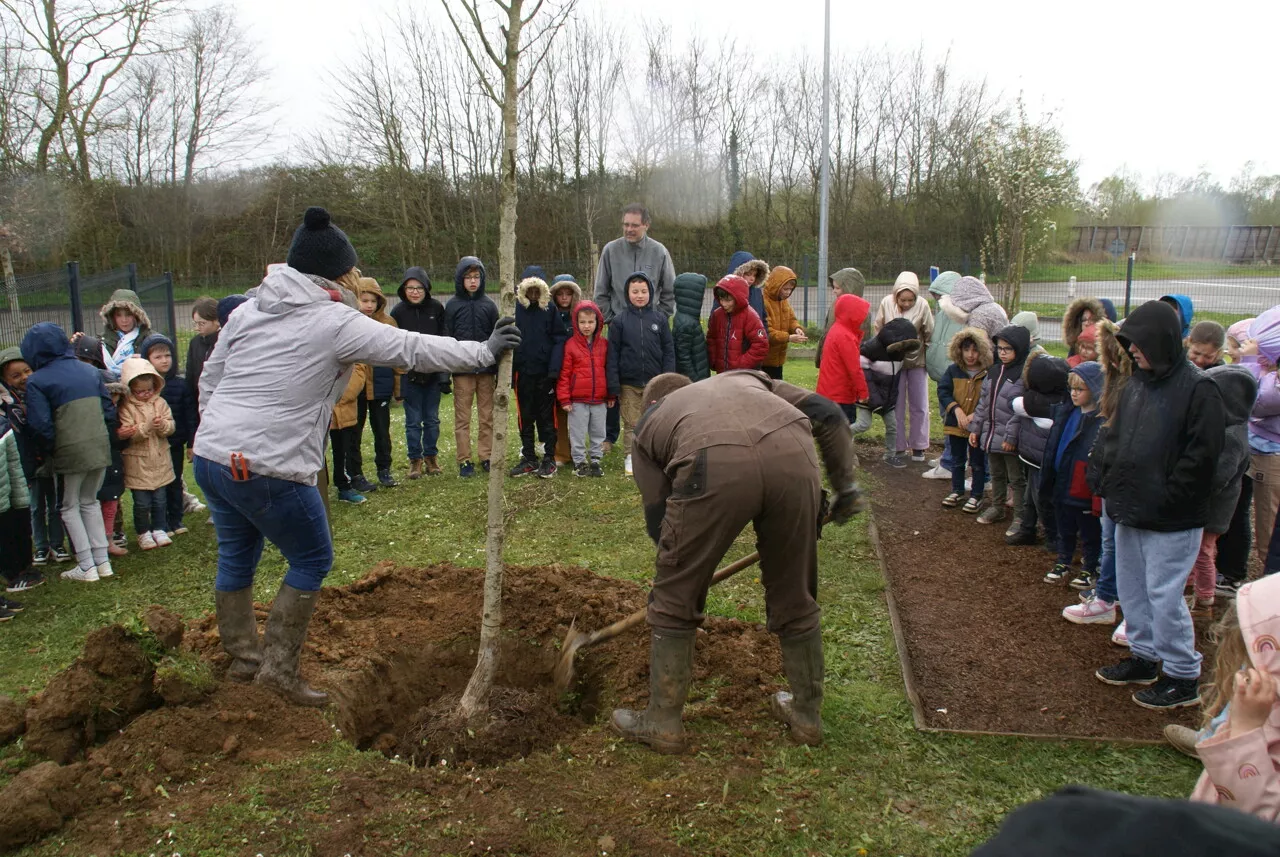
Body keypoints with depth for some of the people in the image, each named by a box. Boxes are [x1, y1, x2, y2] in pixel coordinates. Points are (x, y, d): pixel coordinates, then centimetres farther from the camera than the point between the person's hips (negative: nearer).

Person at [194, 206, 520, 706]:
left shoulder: (247, 310, 11)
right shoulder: (335, 323, -9)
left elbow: (209, 379, 16)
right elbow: (415, 350, -6)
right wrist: (484, 351, 4)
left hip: (211, 455, 8)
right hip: (270, 470, -8)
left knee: (236, 556, 21)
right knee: (312, 560, 10)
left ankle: (243, 658, 36)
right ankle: (279, 667, 12)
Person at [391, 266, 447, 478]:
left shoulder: (436, 308, -2)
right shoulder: (398, 312, -5)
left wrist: (444, 373, -2)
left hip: (433, 374, 1)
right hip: (409, 374, -1)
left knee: (432, 419, 11)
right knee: (413, 420, 6)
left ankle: (431, 457, 25)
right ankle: (415, 459, 18)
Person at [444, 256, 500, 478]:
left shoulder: (489, 304, 5)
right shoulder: (452, 306, 1)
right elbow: (447, 339, 0)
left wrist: (500, 371, 3)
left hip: (486, 369, 1)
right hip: (462, 370, -1)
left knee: (487, 417, 7)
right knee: (462, 418, 3)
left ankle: (486, 456, 17)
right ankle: (464, 461, 10)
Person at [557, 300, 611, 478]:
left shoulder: (604, 345, 4)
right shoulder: (571, 345, -6)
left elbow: (608, 370, 12)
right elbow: (564, 374, -5)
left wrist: (611, 395, 13)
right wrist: (564, 398, -8)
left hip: (599, 399, 3)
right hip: (577, 400, -3)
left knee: (598, 433, 12)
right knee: (578, 433, 6)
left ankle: (595, 460, 25)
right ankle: (579, 462, 18)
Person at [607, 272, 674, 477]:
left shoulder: (659, 319, 2)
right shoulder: (619, 321, 0)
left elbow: (668, 351, 3)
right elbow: (613, 354, -1)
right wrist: (613, 385, -5)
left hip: (654, 383, 1)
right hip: (628, 384, -1)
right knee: (632, 425, 6)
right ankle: (630, 459, 16)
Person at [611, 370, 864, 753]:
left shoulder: (649, 422, 34)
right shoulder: (746, 378, 40)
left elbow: (658, 517, 29)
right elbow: (826, 414, 25)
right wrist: (844, 484, 34)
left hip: (713, 468, -2)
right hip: (794, 458, 3)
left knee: (675, 602, 19)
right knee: (796, 598, 23)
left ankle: (663, 723, 31)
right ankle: (807, 715, 40)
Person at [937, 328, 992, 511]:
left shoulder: (989, 373, -12)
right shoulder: (954, 370, -2)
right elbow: (943, 391, -6)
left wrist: (976, 415, -22)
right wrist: (956, 409, -19)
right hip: (956, 425, 3)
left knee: (978, 463, 9)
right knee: (957, 460, 17)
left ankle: (976, 496, 21)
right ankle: (957, 492, 32)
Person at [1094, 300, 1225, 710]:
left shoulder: (1198, 388, -14)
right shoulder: (1136, 384, 10)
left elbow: (1202, 455, -18)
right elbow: (1115, 438, 18)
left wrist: (1165, 500, -18)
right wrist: (1111, 483, 7)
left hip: (1172, 521, -8)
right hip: (1130, 512, 8)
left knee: (1164, 595, -3)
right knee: (1132, 588, 17)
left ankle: (1183, 677, 12)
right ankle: (1143, 657, 33)